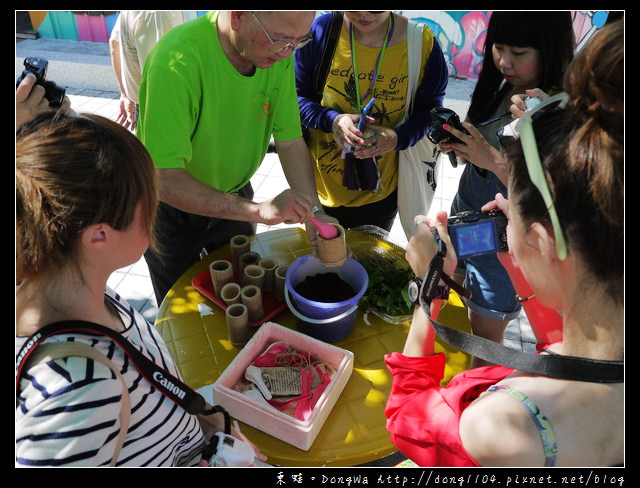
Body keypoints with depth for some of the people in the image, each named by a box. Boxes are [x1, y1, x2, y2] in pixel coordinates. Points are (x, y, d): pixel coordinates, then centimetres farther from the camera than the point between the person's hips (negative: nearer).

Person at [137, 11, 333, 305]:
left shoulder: (277, 53, -16)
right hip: (172, 205, -4)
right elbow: (164, 180, -38)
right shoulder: (177, 62, -35)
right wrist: (258, 210, -44)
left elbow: (290, 141, -10)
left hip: (234, 196, 5)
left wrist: (313, 212, -22)